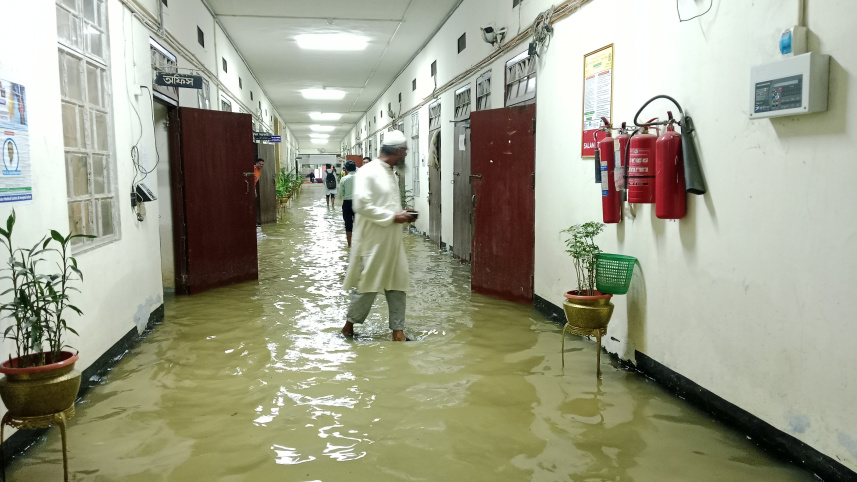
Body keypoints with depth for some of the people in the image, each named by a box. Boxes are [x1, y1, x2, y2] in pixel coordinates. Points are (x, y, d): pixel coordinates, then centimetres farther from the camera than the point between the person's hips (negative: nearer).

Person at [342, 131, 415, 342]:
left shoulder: (391, 173, 13)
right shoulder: (368, 172, -14)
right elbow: (361, 205, -23)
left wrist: (401, 214, 2)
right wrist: (393, 217, -19)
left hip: (392, 240, 8)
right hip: (373, 241, -8)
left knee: (398, 283, 7)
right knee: (367, 285, 3)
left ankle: (398, 330, 15)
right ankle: (350, 323, 23)